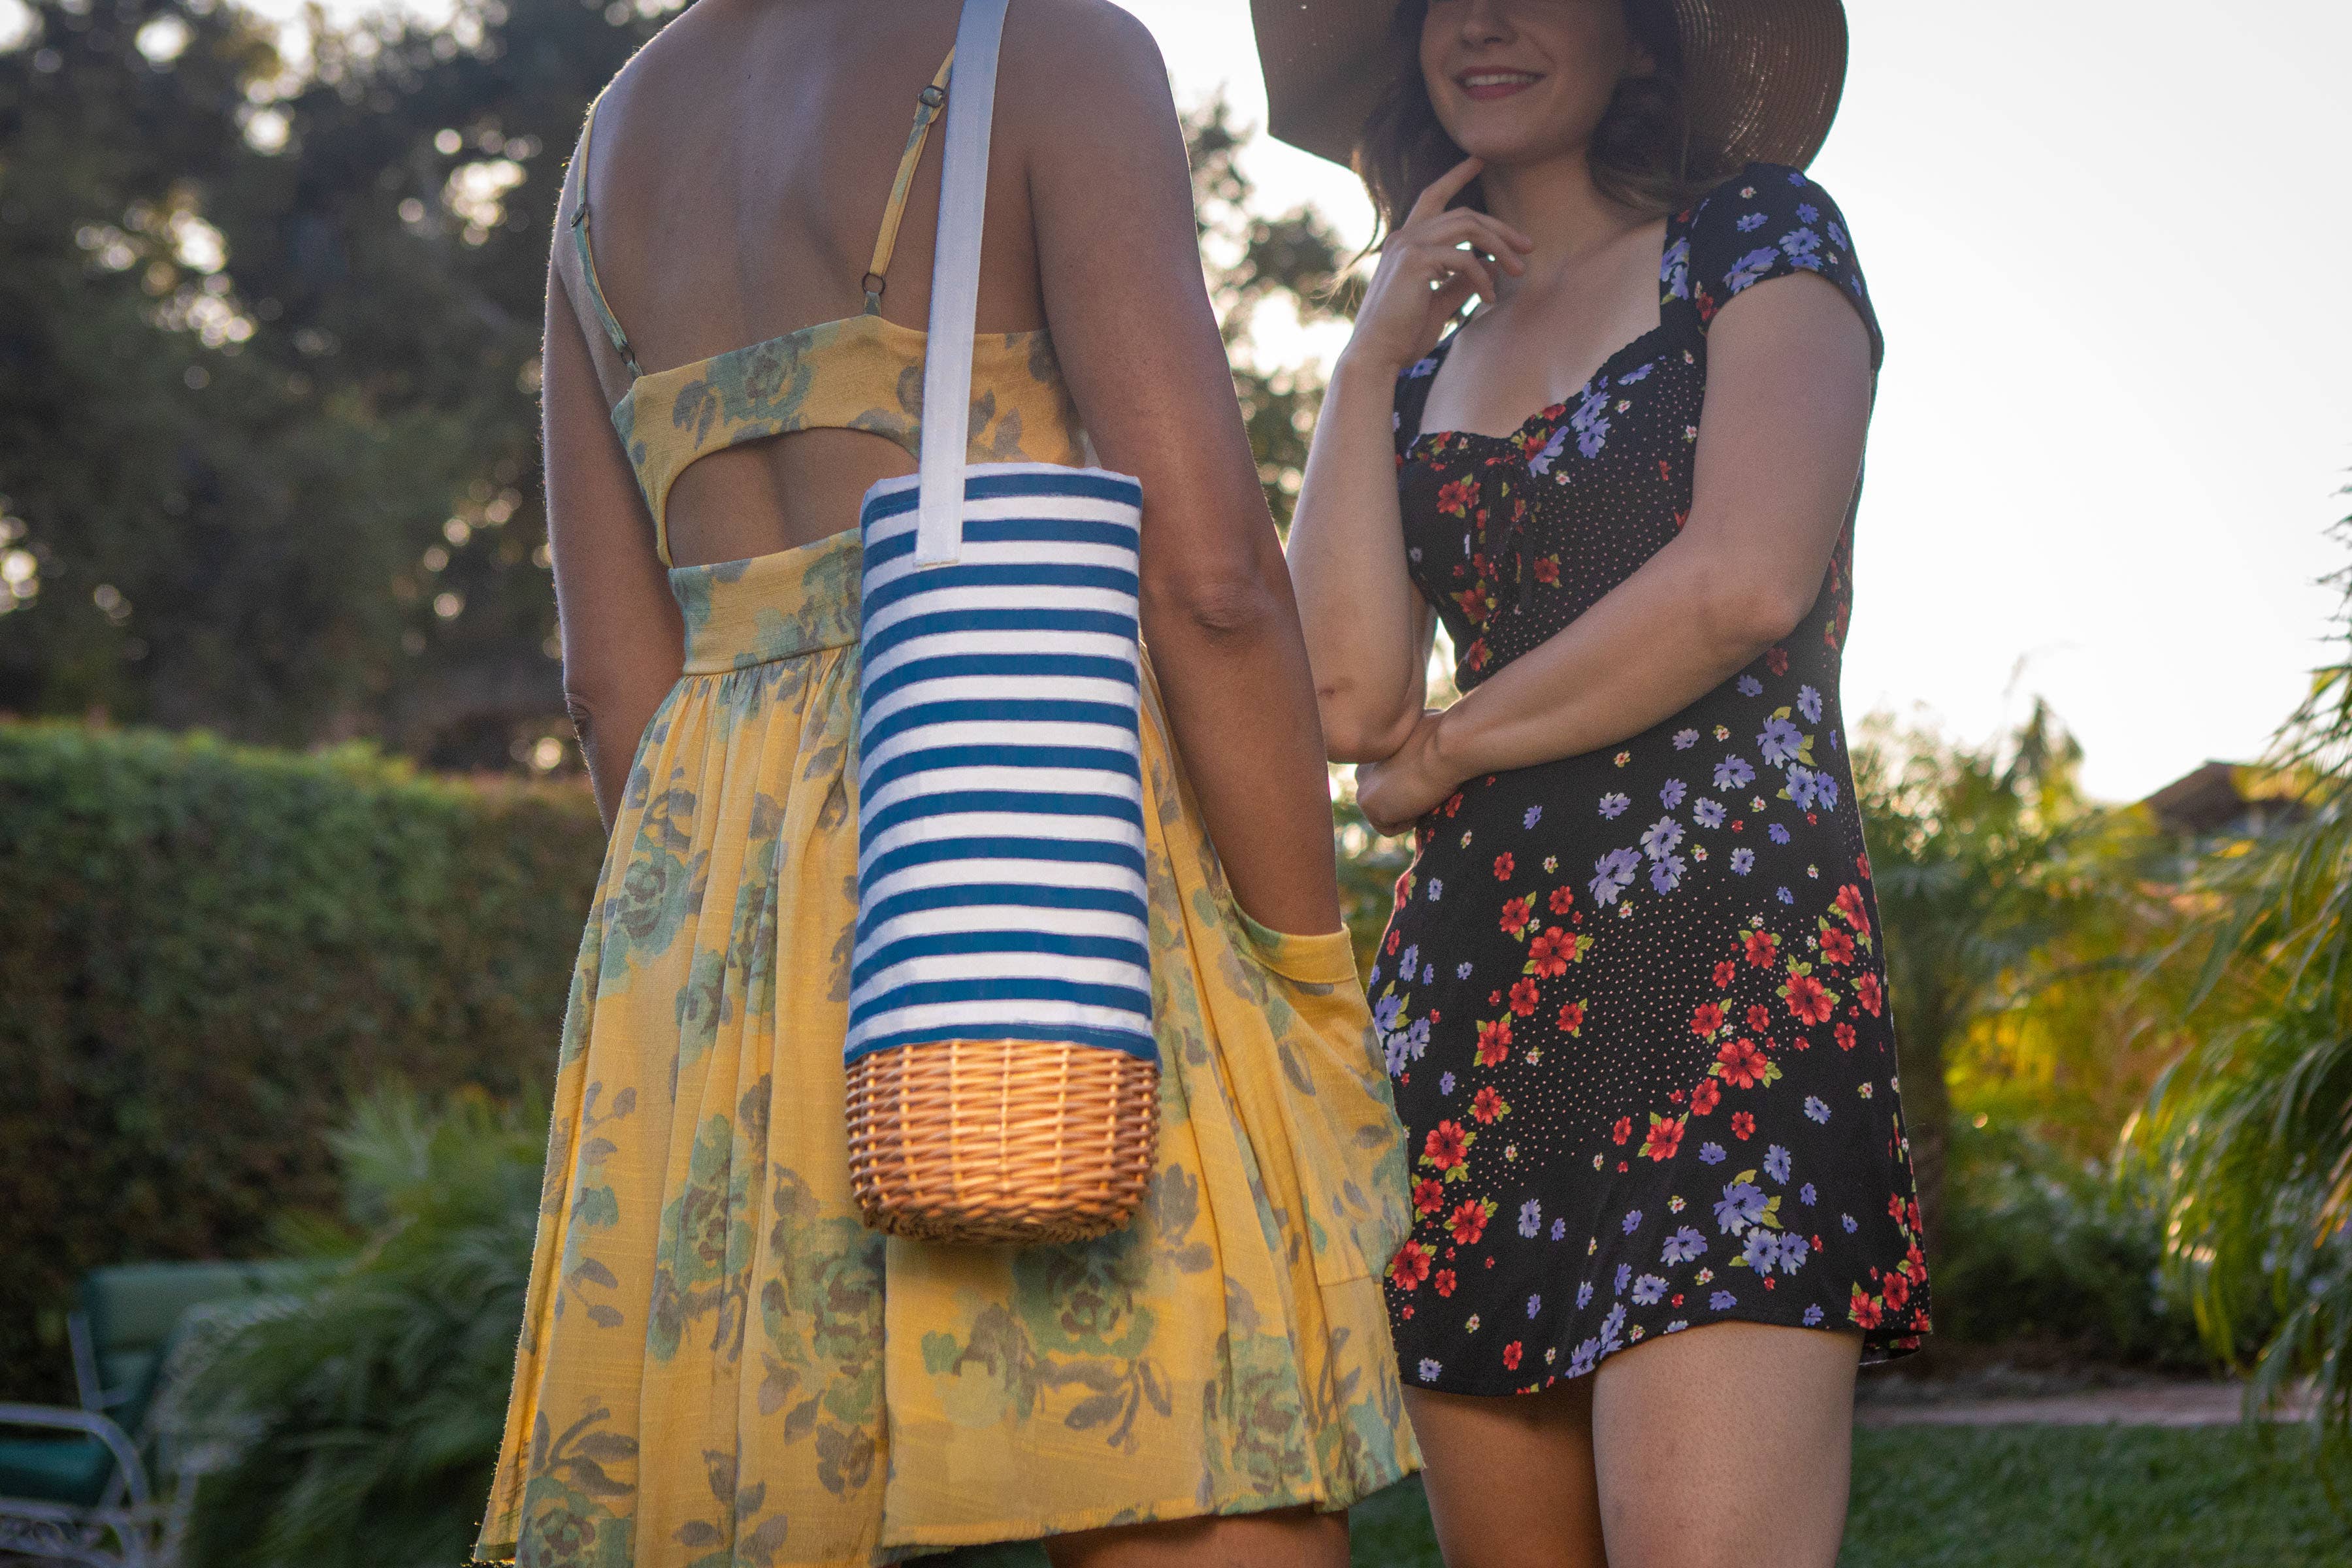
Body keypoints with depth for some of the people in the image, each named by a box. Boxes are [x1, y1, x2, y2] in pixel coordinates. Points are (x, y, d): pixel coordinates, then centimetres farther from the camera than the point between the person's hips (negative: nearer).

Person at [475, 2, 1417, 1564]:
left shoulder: (612, 145, 18)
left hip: (703, 875, 7)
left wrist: (729, 956, 18)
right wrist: (1320, 1001, -5)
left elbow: (615, 672, 14)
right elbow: (1211, 570, -11)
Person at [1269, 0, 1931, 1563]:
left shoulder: (1763, 234, 6)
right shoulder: (1435, 368, 21)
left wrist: (1442, 755, 1)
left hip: (1725, 953, -6)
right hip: (1476, 988, 6)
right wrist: (1372, 360, 4)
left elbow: (1748, 583, -10)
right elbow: (1349, 691, 5)